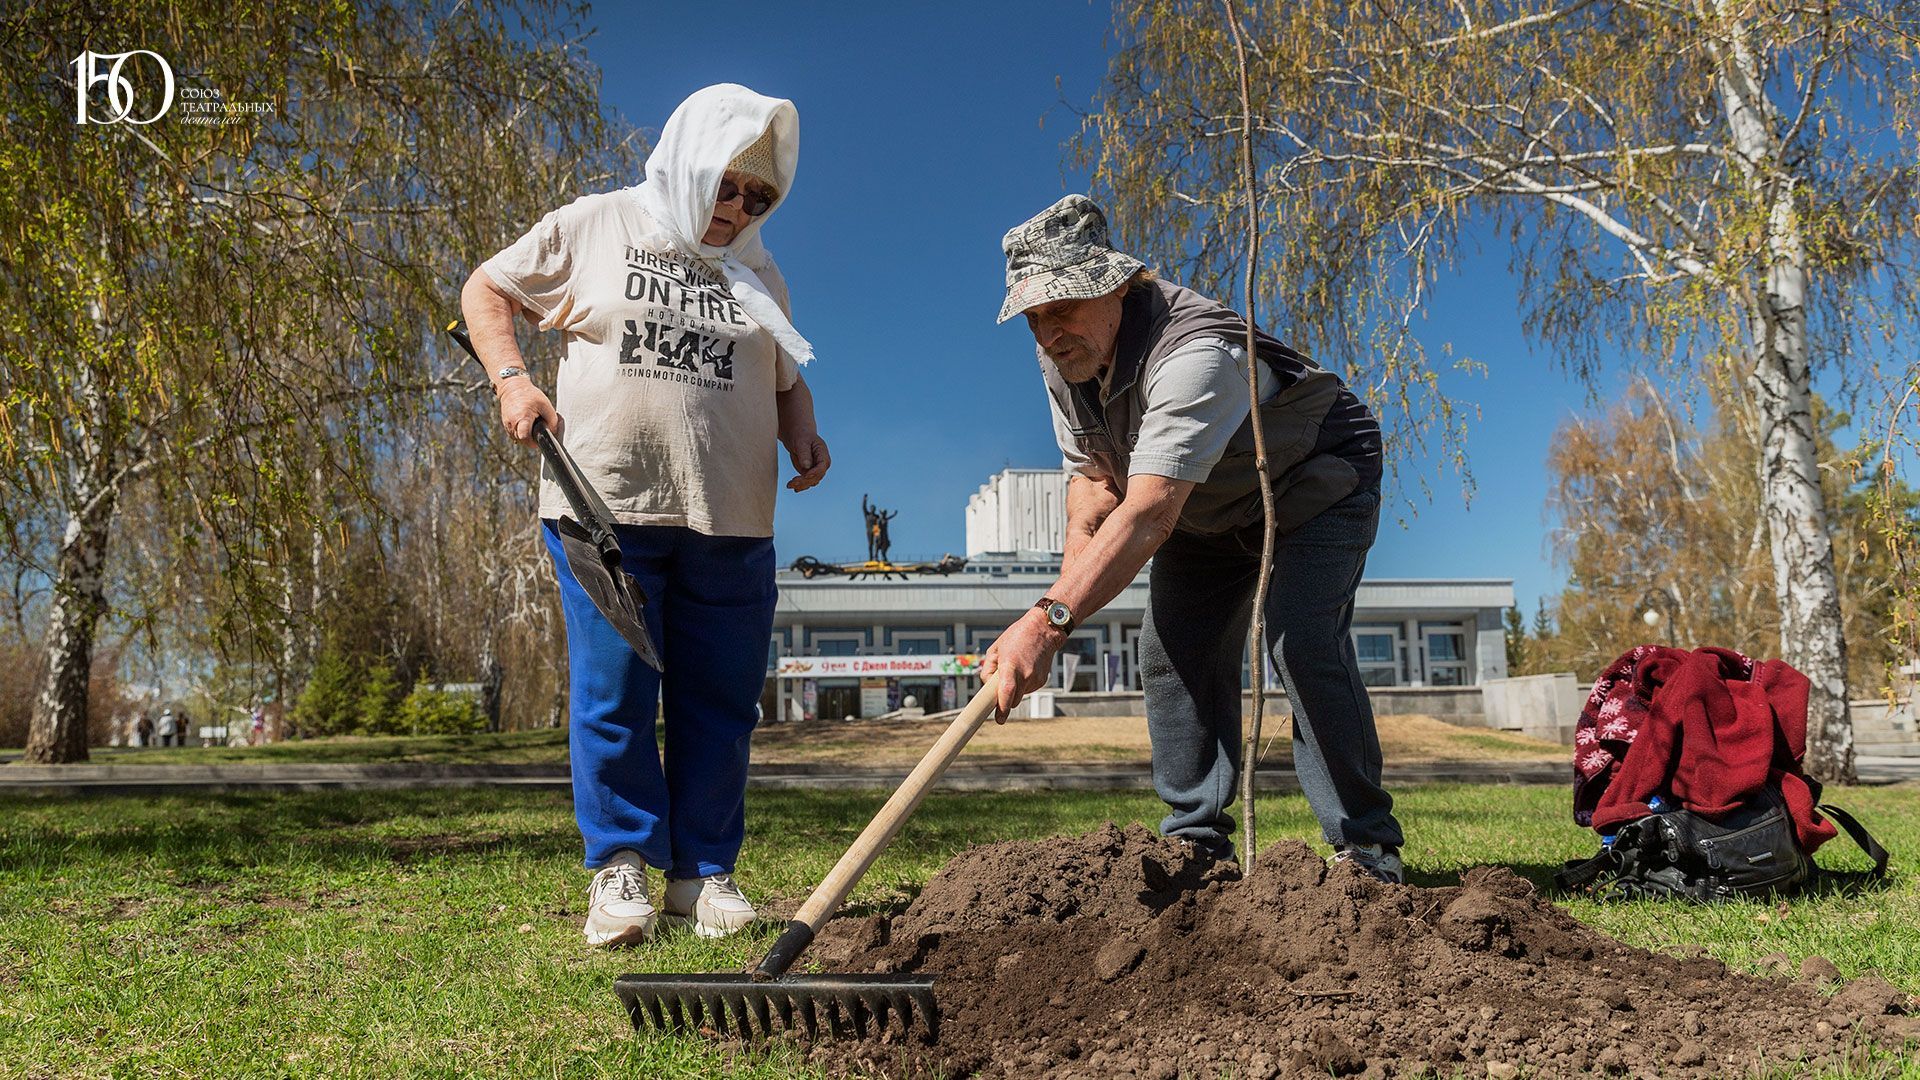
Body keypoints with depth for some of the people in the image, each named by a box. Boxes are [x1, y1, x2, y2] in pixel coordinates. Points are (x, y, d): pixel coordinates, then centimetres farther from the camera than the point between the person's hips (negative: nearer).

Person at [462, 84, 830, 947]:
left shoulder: (758, 275, 18)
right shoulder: (593, 227, 8)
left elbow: (786, 381, 24)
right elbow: (486, 290, 13)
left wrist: (803, 436, 3)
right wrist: (511, 379, -3)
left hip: (729, 522, 3)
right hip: (603, 507, -3)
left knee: (719, 704, 4)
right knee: (611, 697, -1)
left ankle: (704, 874, 16)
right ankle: (621, 867, 13)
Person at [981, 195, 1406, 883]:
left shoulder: (1193, 352, -41)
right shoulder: (1062, 358, -13)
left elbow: (1149, 514, -51)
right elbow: (1092, 473, -2)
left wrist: (1048, 621, -61)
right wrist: (1077, 553, -24)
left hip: (1316, 481, -7)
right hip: (1207, 508, 8)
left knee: (1301, 641, -24)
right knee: (1173, 650, -4)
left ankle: (1364, 844, -10)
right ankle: (1197, 839, 7)